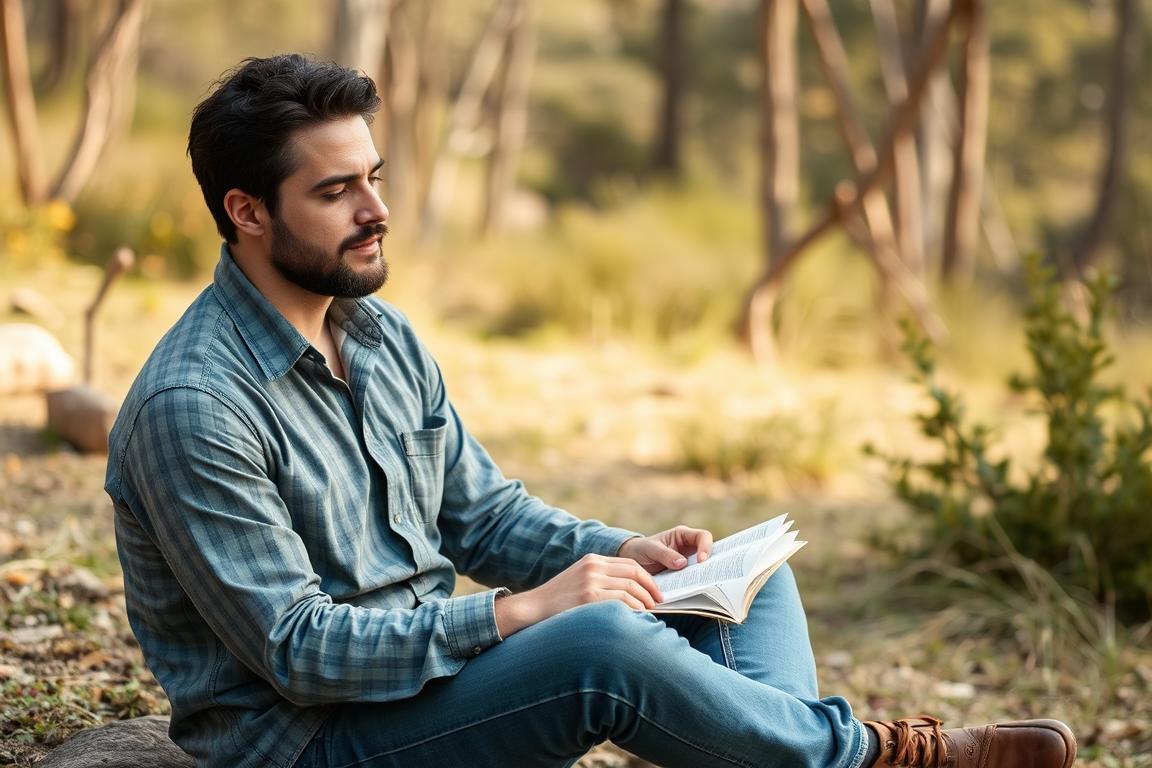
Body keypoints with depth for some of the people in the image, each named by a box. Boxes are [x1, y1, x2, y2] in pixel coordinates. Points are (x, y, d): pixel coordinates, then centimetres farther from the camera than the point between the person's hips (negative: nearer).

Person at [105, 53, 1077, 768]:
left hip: (439, 663, 9)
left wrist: (623, 554, -6)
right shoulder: (193, 408, -20)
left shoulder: (380, 332, 8)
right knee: (601, 641, -33)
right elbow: (298, 650, -23)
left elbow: (486, 514, 13)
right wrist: (522, 611, -24)